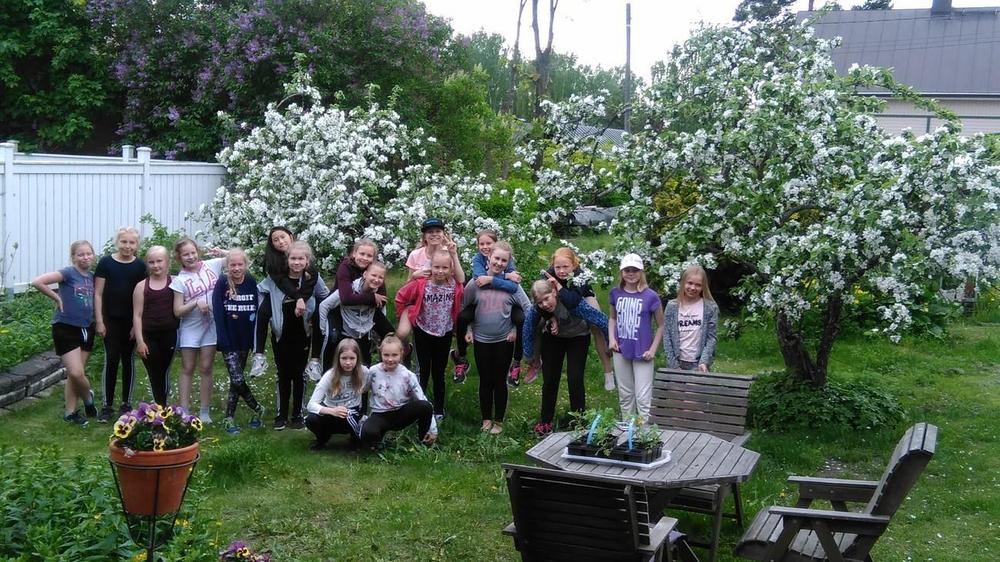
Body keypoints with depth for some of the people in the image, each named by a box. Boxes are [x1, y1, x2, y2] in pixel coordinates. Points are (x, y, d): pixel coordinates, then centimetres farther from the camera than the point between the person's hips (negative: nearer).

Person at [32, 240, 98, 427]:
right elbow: (37, 282, -21)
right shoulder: (68, 273, -12)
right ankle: (88, 397, 18)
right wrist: (57, 298, -13)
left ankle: (70, 412, 21)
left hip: (86, 329, 6)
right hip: (65, 328, -6)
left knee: (76, 374, 10)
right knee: (76, 373, -11)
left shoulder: (92, 277, 6)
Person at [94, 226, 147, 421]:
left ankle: (126, 404, 18)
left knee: (128, 360, 8)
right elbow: (98, 294, 0)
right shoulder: (106, 263, -1)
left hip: (132, 321, 2)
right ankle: (106, 406, 3)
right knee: (111, 359, -4)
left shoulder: (140, 266, 2)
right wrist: (99, 321, -5)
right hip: (111, 320, -1)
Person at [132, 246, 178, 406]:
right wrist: (139, 340, -4)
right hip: (149, 336, 1)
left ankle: (162, 409, 17)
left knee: (164, 371, 7)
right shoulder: (142, 286, 3)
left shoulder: (175, 282, 1)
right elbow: (137, 315, 2)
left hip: (169, 334, -1)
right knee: (154, 374, 3)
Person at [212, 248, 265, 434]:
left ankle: (229, 418, 17)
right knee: (237, 379, -9)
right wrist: (223, 341, -16)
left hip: (245, 340, 3)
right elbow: (218, 313, -10)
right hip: (229, 340, -3)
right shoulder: (222, 284, -7)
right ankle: (257, 409, 11)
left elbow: (257, 311, 2)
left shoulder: (251, 283, -1)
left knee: (236, 380, 8)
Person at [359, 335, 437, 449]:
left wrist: (433, 430, -9)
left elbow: (422, 400, -7)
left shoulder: (408, 375, -9)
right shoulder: (373, 372, -7)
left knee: (426, 406, -29)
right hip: (380, 415, -1)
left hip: (401, 415, 1)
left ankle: (423, 439, -2)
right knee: (368, 433, -37)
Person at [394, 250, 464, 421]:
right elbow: (401, 297, -6)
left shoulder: (455, 287, -14)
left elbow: (458, 308, 2)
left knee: (439, 374, 13)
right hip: (423, 334, -2)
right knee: (424, 373, 7)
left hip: (444, 335, 2)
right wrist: (406, 316, -1)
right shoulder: (420, 284, -19)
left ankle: (439, 410, 25)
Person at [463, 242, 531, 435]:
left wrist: (516, 330, -5)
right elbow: (464, 306, 6)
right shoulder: (476, 282, -6)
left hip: (504, 340, -1)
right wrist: (468, 330, 2)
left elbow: (528, 307, -2)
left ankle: (499, 421, 19)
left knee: (500, 381, 8)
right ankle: (486, 418, 24)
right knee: (485, 381, 11)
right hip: (481, 340, 1)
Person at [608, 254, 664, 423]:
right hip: (621, 351, 4)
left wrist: (653, 350, -9)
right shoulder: (615, 293, 2)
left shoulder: (650, 296, -10)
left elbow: (661, 325, -2)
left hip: (642, 352, -4)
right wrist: (611, 338, 2)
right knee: (625, 395, 15)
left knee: (643, 397, -5)